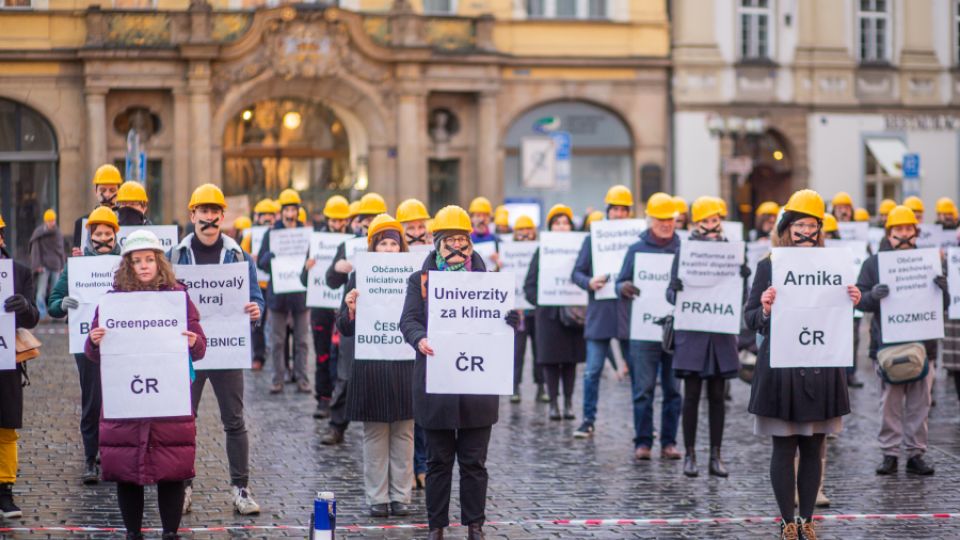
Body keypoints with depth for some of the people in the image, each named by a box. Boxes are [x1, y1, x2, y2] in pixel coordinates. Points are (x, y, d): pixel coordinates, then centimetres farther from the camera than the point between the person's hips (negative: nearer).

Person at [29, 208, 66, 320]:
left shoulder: (57, 232, 12)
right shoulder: (39, 233, -1)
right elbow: (35, 249, -4)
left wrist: (62, 266, 15)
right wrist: (37, 265, -11)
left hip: (56, 266, 4)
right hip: (44, 266, -4)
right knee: (42, 291, -10)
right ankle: (41, 313, -11)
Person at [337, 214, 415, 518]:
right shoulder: (359, 278, 3)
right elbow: (345, 329, 3)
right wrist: (351, 310, -16)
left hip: (404, 365, 1)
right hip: (370, 365, -1)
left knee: (403, 433, 5)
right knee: (374, 434, 3)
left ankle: (400, 496, 12)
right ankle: (377, 498, 10)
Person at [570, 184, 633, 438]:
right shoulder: (593, 239, 6)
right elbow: (577, 273, 6)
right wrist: (589, 282, -14)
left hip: (629, 313, 0)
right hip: (599, 313, 0)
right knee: (592, 371, 1)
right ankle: (588, 420, 9)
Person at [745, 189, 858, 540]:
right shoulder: (769, 266, 0)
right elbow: (751, 319, -2)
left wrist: (850, 303, -10)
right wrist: (765, 310, -22)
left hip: (821, 369, 3)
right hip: (780, 368, -3)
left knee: (813, 449, 7)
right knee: (784, 448, 3)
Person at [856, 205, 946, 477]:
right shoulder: (874, 263, 5)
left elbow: (943, 305, 11)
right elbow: (860, 300, 0)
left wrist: (942, 289, -13)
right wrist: (872, 296, -24)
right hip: (887, 344, -2)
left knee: (919, 403, 4)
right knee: (890, 403, 0)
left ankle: (916, 453, 10)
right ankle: (890, 453, 7)